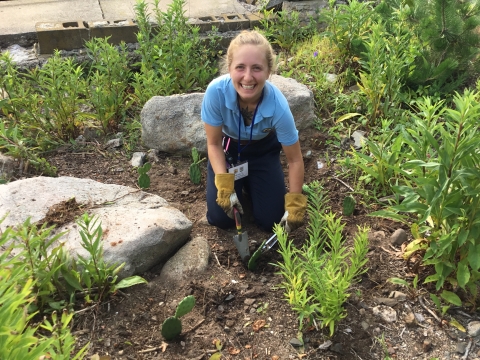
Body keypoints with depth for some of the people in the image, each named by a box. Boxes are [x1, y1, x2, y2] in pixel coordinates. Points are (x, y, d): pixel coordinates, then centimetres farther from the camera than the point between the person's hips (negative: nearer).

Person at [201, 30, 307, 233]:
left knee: (270, 221, -5)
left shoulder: (278, 106, -36)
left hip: (263, 150, 0)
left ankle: (251, 183, 24)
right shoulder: (216, 91, -35)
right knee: (220, 219, -9)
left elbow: (295, 160, -20)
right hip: (228, 148, 0)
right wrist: (225, 185, -27)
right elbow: (214, 144, -18)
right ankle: (240, 182, 21)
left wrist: (295, 204, -19)